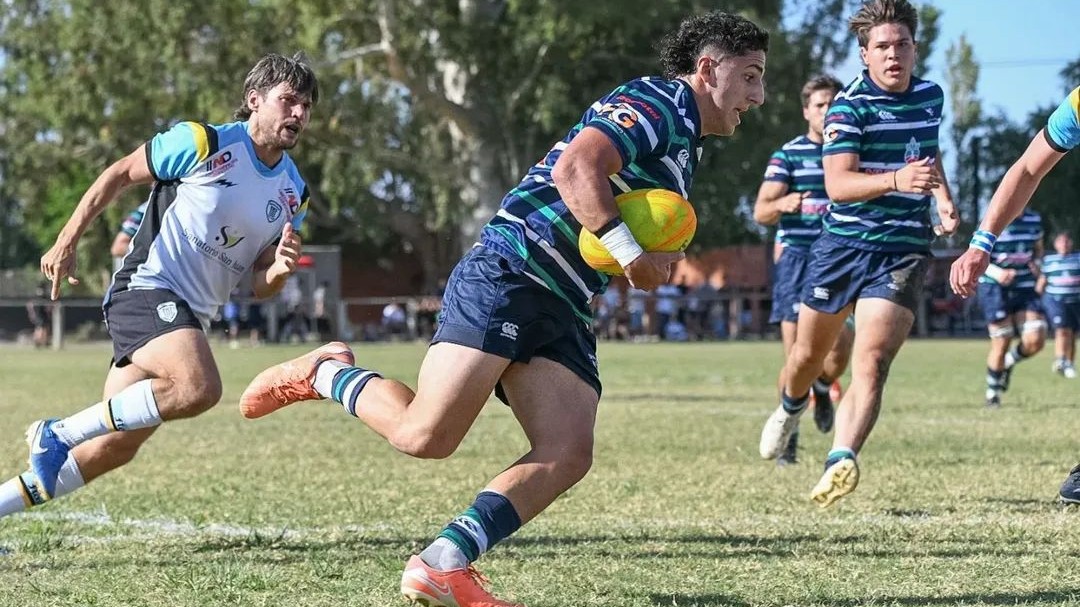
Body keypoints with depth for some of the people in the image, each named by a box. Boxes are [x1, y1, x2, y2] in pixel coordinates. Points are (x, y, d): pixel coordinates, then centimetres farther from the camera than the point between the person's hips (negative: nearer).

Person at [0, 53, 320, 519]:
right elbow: (119, 174, 2)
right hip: (146, 288, -8)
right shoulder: (205, 143, -8)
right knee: (199, 387, -33)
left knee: (113, 449, 1)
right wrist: (66, 243, 0)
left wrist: (280, 268, -10)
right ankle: (58, 435, -20)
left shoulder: (294, 194, 10)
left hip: (190, 316, 8)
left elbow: (260, 286, 14)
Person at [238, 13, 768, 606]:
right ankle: (325, 374, 10)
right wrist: (630, 250, -21)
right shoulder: (658, 102, -6)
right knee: (426, 435, -17)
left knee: (567, 455, -11)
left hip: (563, 311, 10)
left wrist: (658, 262, 12)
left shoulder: (684, 147, 25)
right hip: (507, 276, -10)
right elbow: (576, 169, -21)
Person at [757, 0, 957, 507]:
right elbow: (837, 183, -24)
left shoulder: (931, 96, 6)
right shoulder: (848, 106, -11)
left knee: (871, 361, -20)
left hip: (903, 251, 1)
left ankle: (840, 461, -33)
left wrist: (942, 195, 11)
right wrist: (896, 181, -40)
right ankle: (790, 408, 50)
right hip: (842, 244, -1)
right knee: (809, 353, 16)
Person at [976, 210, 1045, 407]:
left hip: (1025, 287, 4)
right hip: (996, 289, -4)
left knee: (1035, 340, -10)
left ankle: (1008, 362, 23)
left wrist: (1036, 264, -2)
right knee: (1001, 343, -5)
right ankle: (993, 393, 16)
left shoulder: (1034, 220, 5)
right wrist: (996, 273, -25)